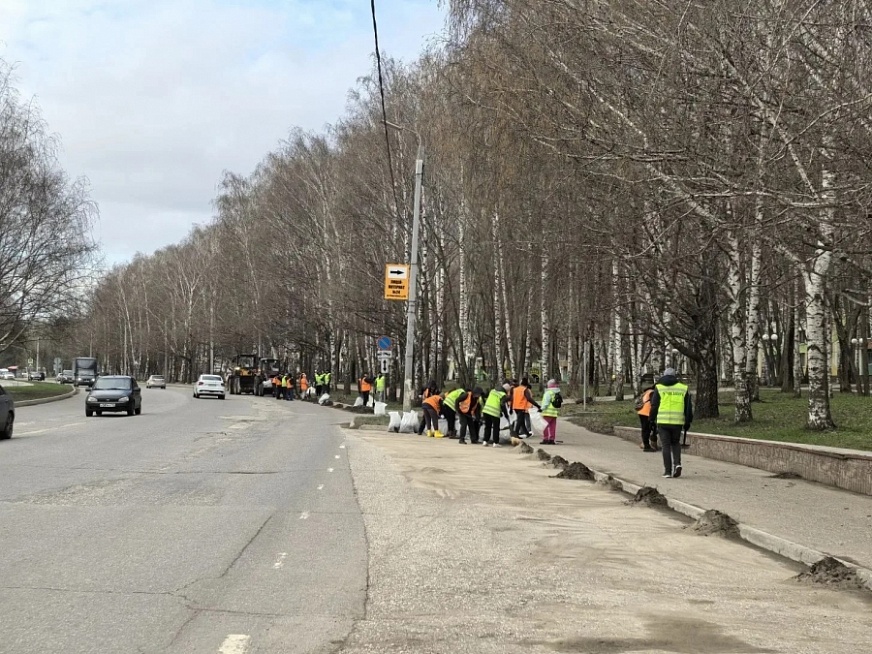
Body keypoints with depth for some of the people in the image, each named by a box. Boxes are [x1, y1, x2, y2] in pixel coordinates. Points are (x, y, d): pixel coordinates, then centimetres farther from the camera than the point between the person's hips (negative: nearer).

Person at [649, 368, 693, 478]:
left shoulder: (659, 387, 3)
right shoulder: (683, 388, 8)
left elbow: (654, 405, 1)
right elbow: (689, 406, 8)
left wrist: (652, 420, 10)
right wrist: (688, 421, 14)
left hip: (663, 421, -2)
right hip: (677, 422, 2)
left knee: (666, 445, 4)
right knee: (676, 443, 19)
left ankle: (667, 471, 0)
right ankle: (677, 463, -2)